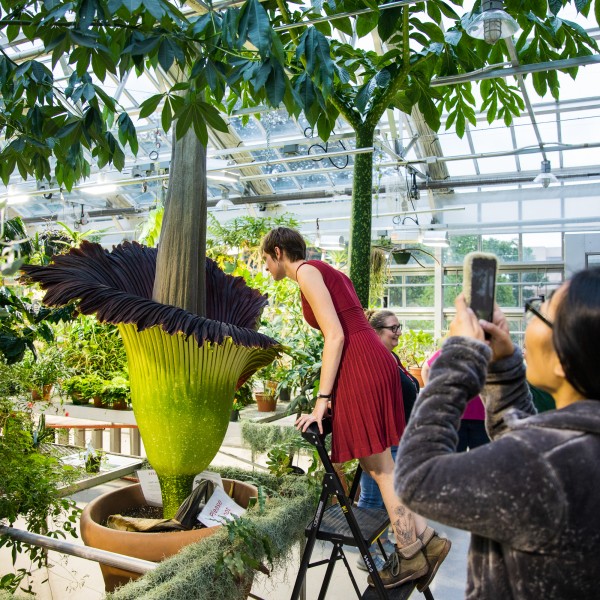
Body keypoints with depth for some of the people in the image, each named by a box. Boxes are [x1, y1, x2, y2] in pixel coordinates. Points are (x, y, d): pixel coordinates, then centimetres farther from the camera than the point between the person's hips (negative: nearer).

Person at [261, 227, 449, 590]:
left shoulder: (306, 271, -5)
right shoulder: (324, 271, 22)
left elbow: (335, 335, -15)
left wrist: (322, 400, -14)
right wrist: (331, 395, 27)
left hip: (361, 367, -9)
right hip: (374, 361, 9)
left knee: (380, 467, 1)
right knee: (376, 464, 13)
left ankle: (410, 555, 13)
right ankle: (424, 536, 18)